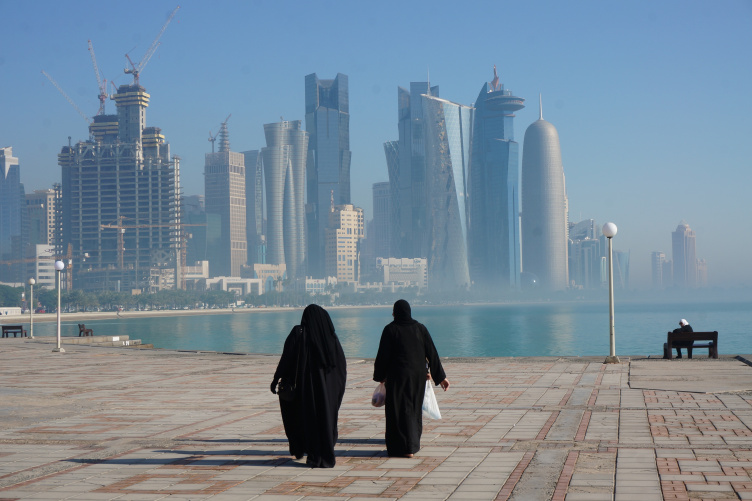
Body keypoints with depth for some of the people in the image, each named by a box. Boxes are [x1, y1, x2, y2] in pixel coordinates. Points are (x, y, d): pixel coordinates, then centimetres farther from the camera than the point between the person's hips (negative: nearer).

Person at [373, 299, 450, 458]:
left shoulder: (390, 330, -8)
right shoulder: (420, 328, 2)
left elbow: (383, 355, -7)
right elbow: (432, 353, 0)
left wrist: (380, 376, 8)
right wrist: (441, 377, 3)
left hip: (398, 375, -4)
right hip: (419, 374, 4)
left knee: (400, 409, 2)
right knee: (415, 408, 18)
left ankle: (406, 448, -3)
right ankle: (414, 443, 28)